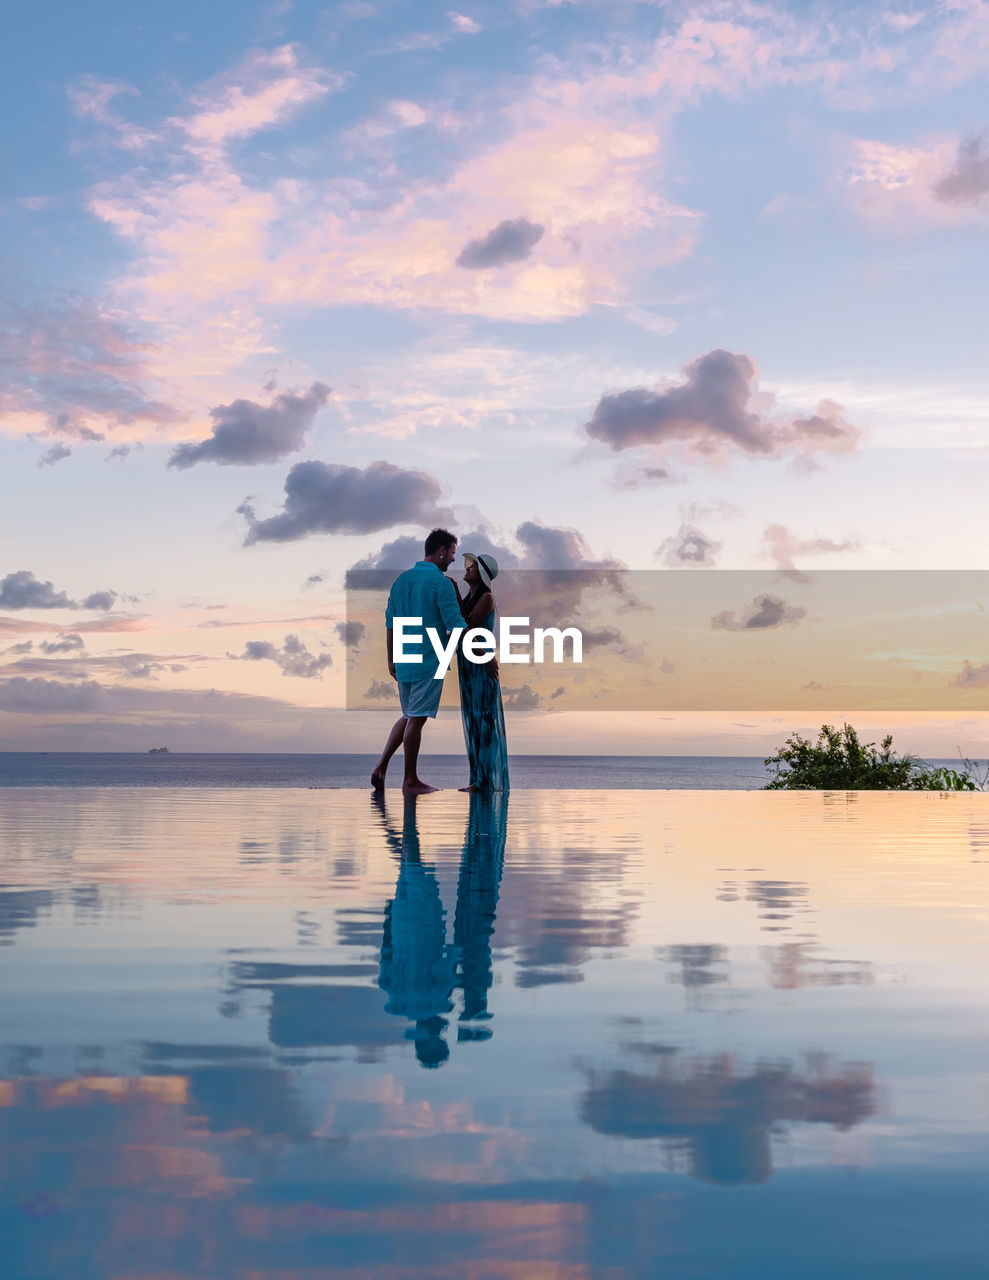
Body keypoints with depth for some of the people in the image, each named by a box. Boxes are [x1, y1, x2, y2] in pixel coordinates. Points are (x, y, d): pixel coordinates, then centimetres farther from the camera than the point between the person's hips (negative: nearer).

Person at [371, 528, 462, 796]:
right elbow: (455, 624, -15)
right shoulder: (442, 583, -12)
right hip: (429, 661, -7)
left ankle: (381, 766, 8)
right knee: (416, 719, -1)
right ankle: (410, 781, 6)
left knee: (409, 716, 18)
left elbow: (390, 623, 14)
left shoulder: (401, 580, 10)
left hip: (403, 662, 7)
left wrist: (391, 659, 20)